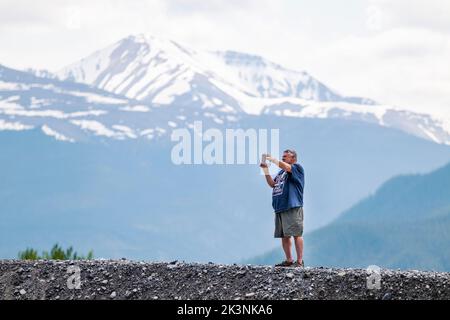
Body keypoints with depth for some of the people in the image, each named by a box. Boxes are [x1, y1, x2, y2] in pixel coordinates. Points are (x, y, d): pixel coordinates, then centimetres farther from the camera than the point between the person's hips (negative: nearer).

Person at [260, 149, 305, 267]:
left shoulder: (297, 168, 2)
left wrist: (272, 159, -9)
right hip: (280, 208, 8)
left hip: (292, 208, -8)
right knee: (284, 236, 8)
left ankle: (300, 261, -10)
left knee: (296, 234, -10)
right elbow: (272, 184, 16)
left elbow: (286, 167, -17)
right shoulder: (281, 172, 23)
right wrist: (266, 170, 7)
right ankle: (289, 260, 13)